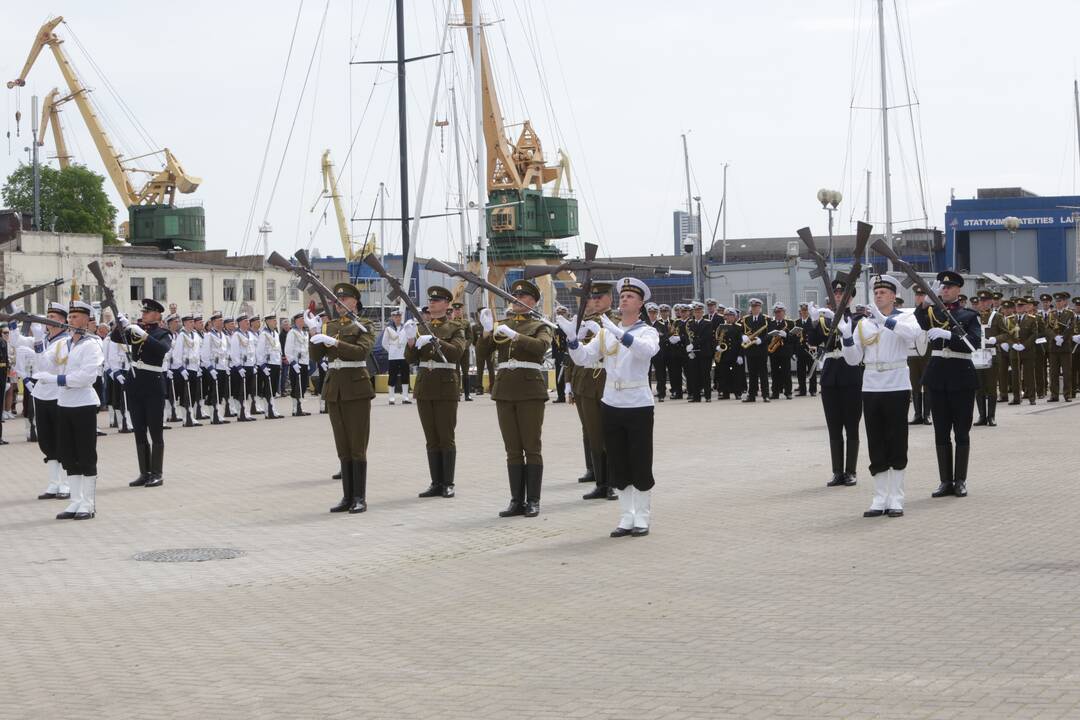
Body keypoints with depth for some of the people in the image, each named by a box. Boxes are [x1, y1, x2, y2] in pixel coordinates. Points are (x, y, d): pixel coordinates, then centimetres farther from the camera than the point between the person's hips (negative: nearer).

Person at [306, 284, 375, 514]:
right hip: (334, 389, 5)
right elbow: (316, 357, 5)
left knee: (357, 446, -4)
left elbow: (362, 351, -18)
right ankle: (348, 497, 12)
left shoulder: (363, 326, -1)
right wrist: (314, 333, -9)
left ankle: (360, 498, -2)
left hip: (356, 388, -5)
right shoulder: (328, 326, 12)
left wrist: (334, 342, -26)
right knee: (343, 448, 8)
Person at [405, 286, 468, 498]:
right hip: (424, 387, 4)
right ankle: (436, 484, 8)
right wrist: (411, 341, -13)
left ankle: (448, 484, 1)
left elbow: (457, 351, -17)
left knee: (446, 437, -3)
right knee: (431, 439, 5)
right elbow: (410, 359, 7)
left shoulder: (455, 328, 2)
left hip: (446, 387, -4)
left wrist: (435, 341, -30)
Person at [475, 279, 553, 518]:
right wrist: (486, 331, -11)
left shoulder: (540, 326, 3)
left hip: (530, 390, -4)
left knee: (532, 448, -2)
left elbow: (541, 346, -19)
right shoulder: (501, 325, 14)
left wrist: (514, 335, -29)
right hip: (504, 390, 4)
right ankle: (517, 500, 8)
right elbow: (482, 354, 5)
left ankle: (533, 501, 2)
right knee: (513, 450, 5)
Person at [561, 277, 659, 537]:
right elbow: (583, 358, 2)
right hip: (611, 405, 4)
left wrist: (620, 333, -38)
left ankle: (642, 519, 10)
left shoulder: (648, 331, -3)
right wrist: (572, 338, -16)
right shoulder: (606, 333, 8)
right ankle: (626, 518, 16)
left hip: (639, 406, -4)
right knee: (619, 465, 9)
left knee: (641, 465, 1)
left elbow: (647, 350, -26)